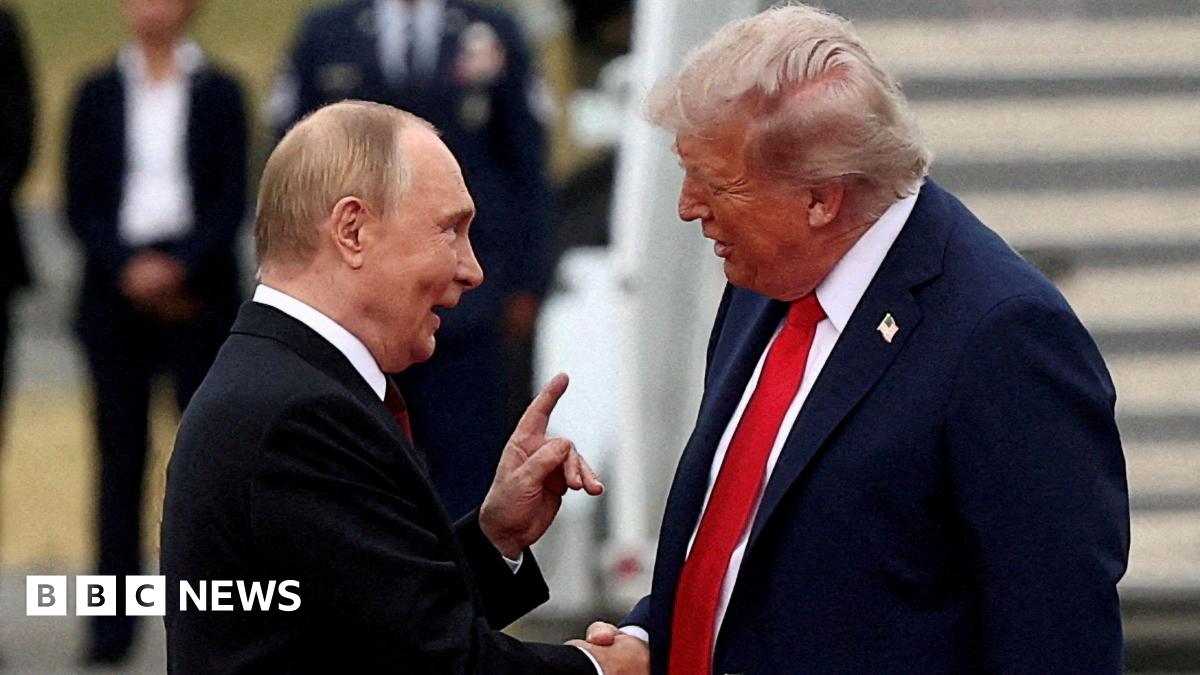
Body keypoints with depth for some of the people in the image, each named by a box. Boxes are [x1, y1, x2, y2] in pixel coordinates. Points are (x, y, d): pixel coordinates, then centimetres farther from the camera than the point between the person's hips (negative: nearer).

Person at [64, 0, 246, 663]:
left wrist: (178, 266, -14)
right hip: (116, 289, 1)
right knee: (120, 453, 0)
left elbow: (232, 200, 0)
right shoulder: (98, 95, 9)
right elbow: (80, 202, 5)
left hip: (198, 289, -1)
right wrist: (128, 268, -10)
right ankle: (113, 621, 1)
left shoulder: (218, 92, 5)